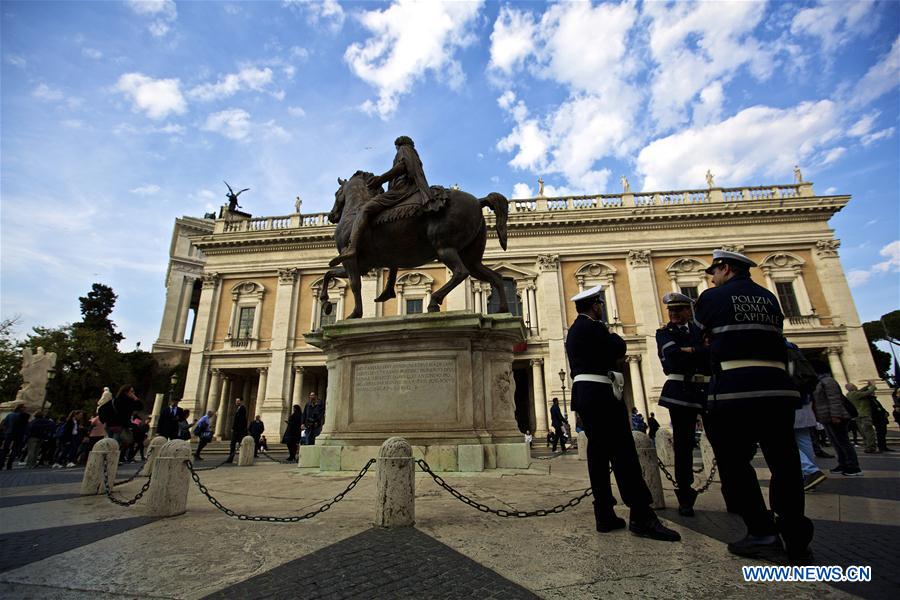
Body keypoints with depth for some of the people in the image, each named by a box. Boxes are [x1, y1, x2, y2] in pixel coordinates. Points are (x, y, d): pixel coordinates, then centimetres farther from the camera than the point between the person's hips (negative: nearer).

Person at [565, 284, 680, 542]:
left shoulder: (573, 331, 21)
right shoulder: (593, 327, -9)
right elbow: (620, 349, -7)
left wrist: (608, 357, 12)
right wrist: (611, 335, 10)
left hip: (582, 395, 10)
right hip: (600, 394, -10)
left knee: (598, 453, 8)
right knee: (623, 452, -8)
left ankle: (604, 515, 11)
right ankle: (641, 516, -6)